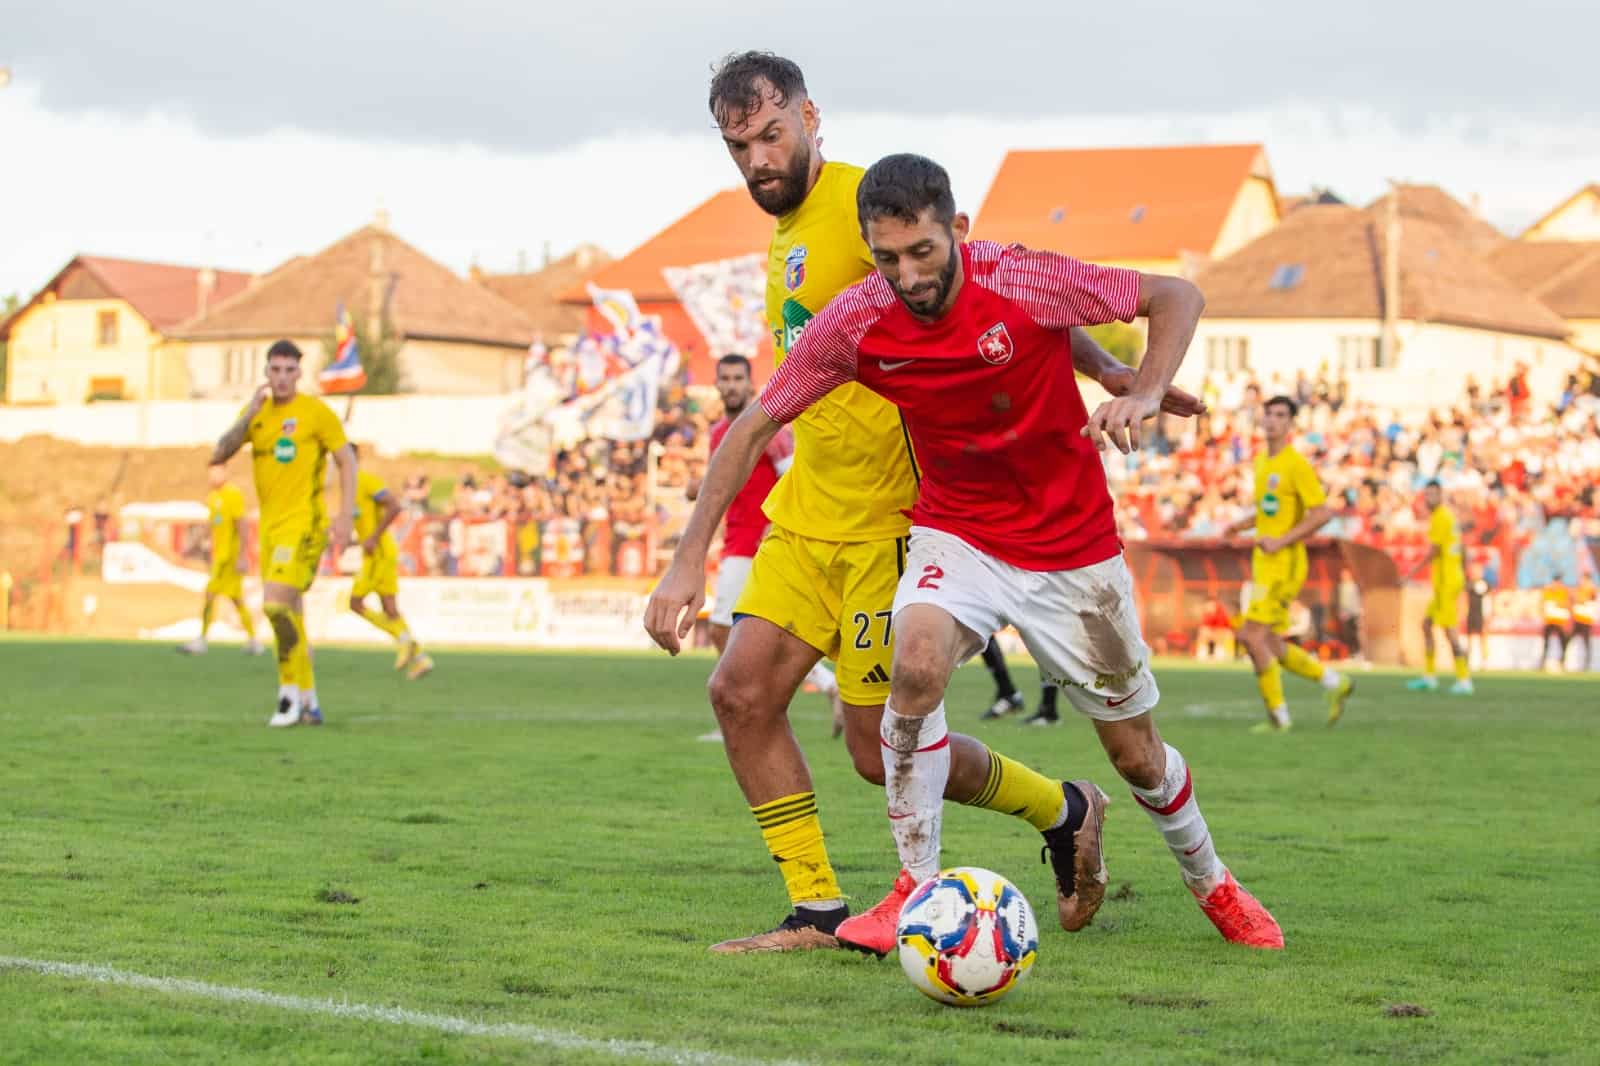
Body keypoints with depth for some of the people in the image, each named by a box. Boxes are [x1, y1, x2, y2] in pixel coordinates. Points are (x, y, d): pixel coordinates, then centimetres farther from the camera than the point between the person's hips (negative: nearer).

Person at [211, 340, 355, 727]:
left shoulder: (315, 412, -5)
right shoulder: (256, 413, 10)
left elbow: (347, 460, -3)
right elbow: (218, 455, 2)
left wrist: (345, 516, -10)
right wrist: (249, 415, -9)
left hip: (304, 523, -7)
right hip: (271, 525, 7)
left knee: (276, 604, -20)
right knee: (289, 615, 9)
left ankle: (290, 691, -10)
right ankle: (309, 702, 16)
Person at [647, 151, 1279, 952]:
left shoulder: (1023, 283, -24)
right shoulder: (856, 323, -17)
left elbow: (1177, 296, -13)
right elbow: (756, 423, -8)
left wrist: (1145, 393, -32)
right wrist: (689, 558, -13)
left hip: (1073, 546, -1)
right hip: (957, 533, 1)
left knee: (1135, 754, 8)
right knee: (917, 662, -31)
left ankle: (1212, 883, 38)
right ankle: (917, 889, -17)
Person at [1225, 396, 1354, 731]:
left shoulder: (1296, 465, -12)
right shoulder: (1261, 462, 14)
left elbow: (1323, 513, -18)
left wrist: (1281, 541, -21)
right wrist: (1243, 524, 11)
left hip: (1284, 563, -9)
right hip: (1263, 564, 9)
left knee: (1252, 636, -14)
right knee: (1273, 647, 9)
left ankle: (1278, 714, -4)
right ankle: (1334, 683, 24)